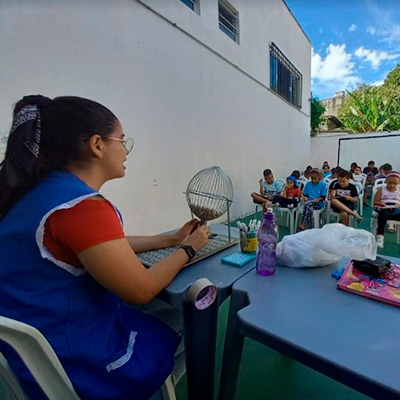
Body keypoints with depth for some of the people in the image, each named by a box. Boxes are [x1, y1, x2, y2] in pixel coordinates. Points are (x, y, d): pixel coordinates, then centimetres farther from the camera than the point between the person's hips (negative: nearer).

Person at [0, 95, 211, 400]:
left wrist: (171, 239, 10)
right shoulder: (82, 206, -30)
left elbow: (110, 247, 9)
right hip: (80, 366, -7)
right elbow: (142, 290, -23)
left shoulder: (43, 191, 0)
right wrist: (188, 249, -6)